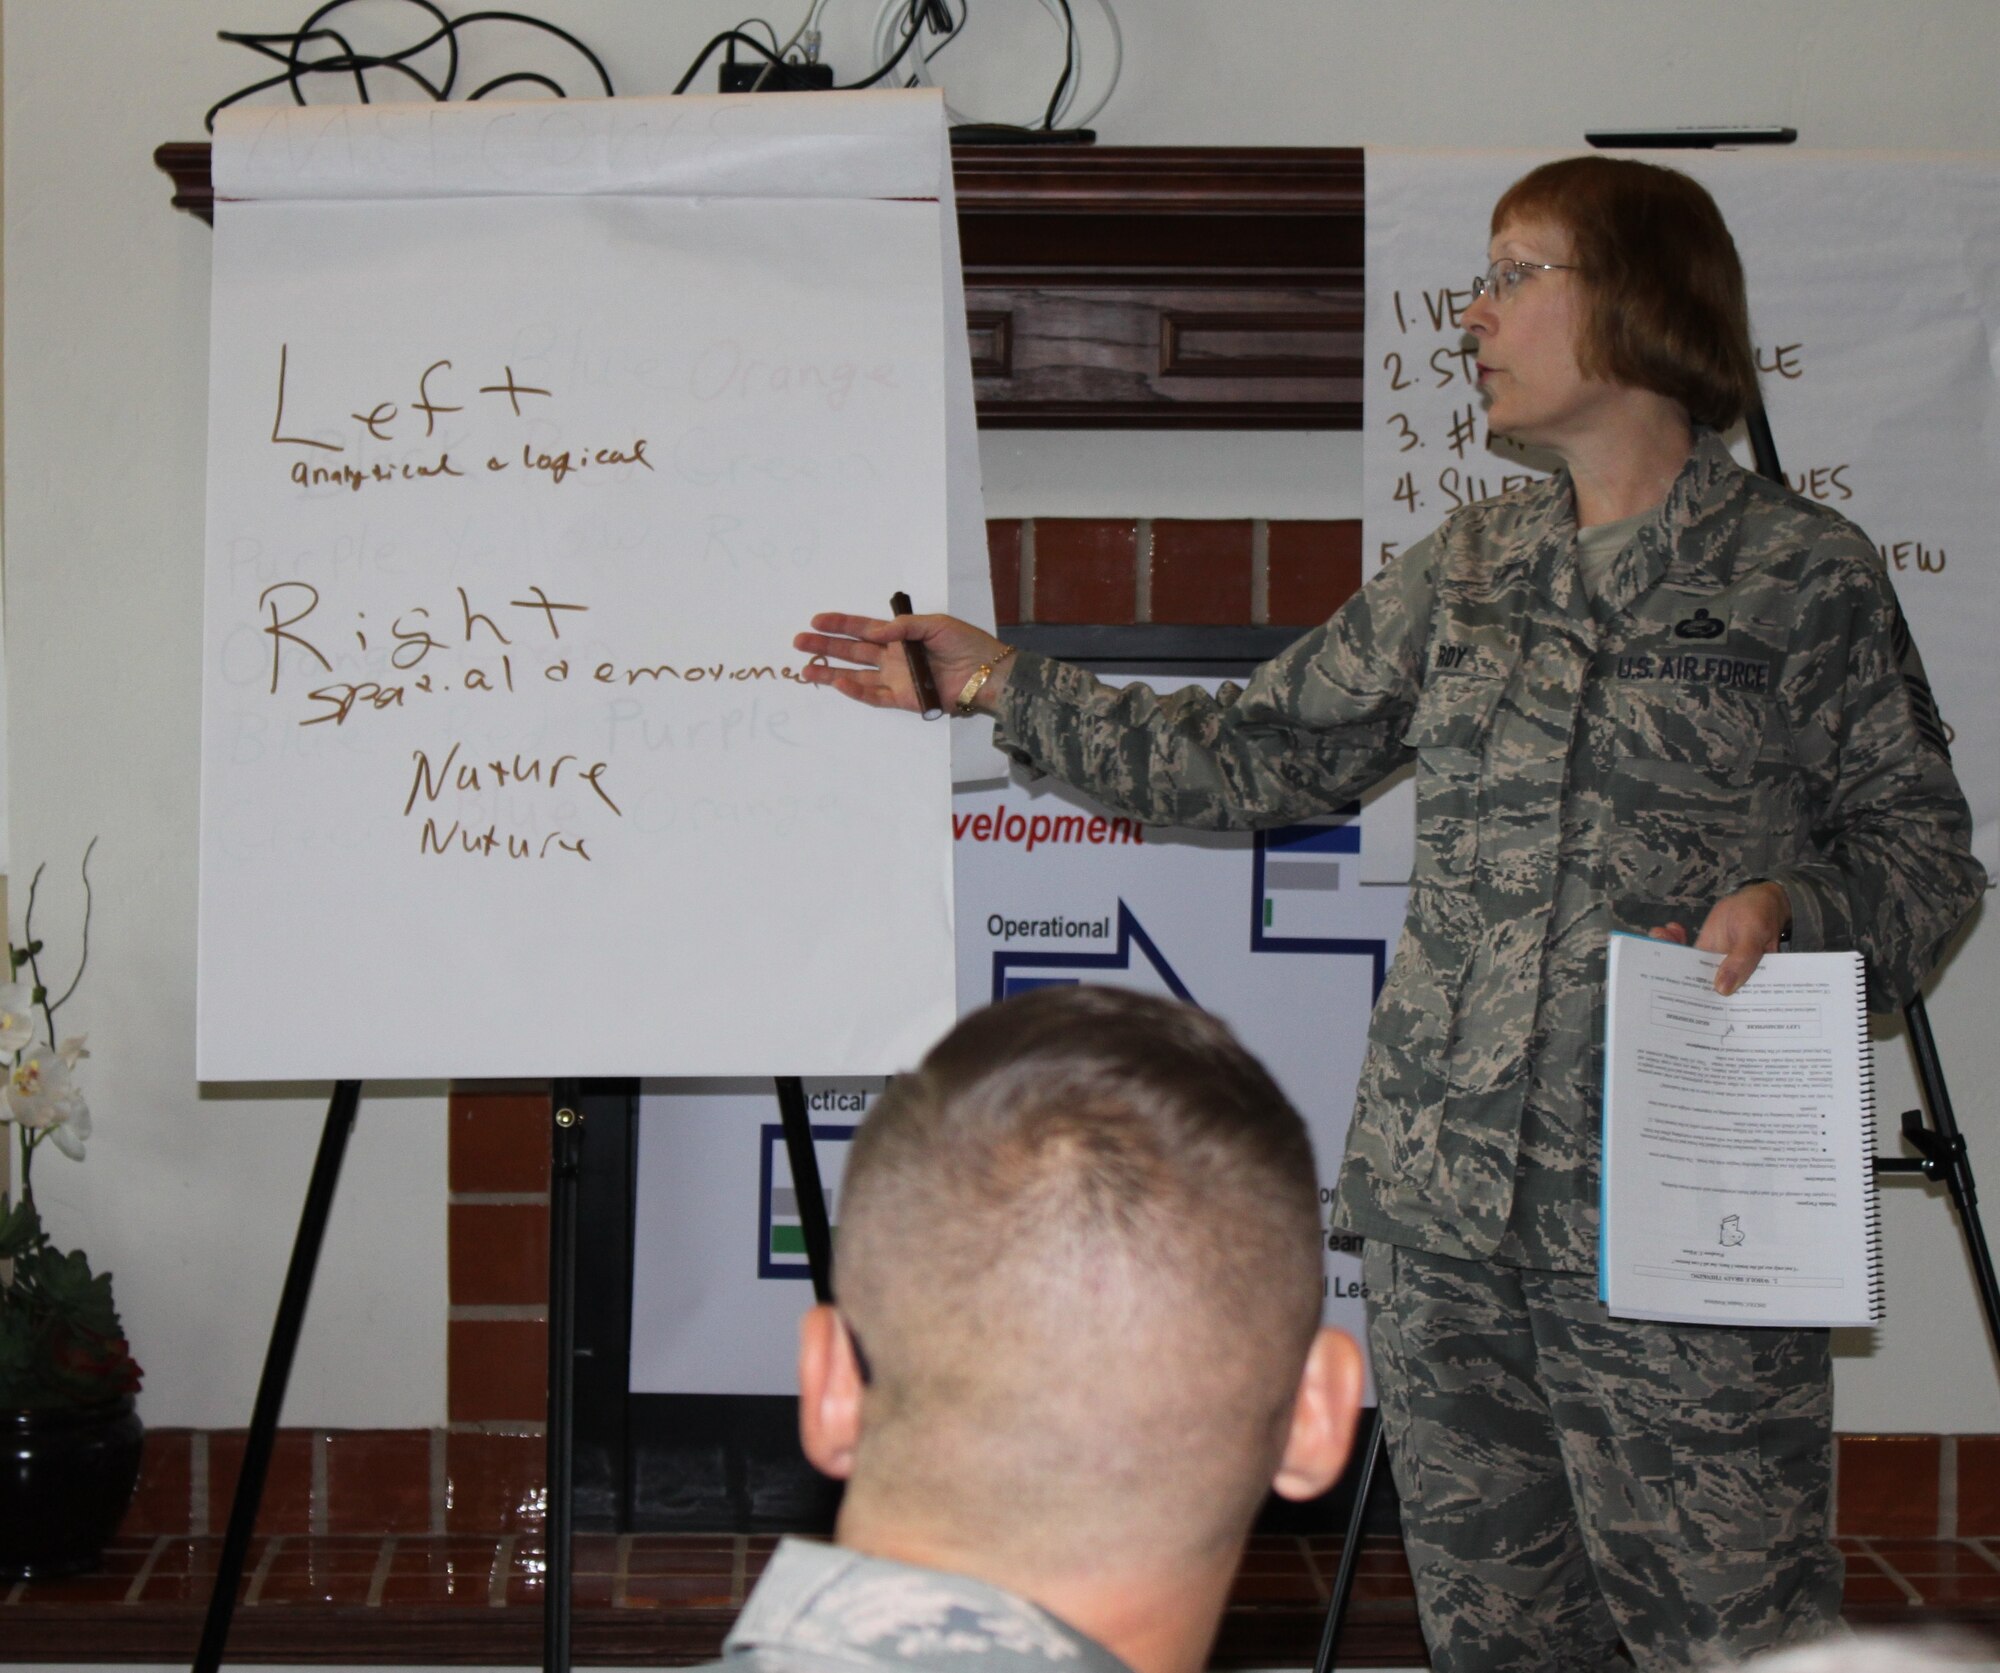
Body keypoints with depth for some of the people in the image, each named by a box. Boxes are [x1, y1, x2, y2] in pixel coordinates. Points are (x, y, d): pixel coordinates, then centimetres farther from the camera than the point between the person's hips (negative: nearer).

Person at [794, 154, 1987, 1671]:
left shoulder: (1804, 575, -1)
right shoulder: (1463, 572, 13)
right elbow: (1257, 754, 16)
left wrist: (1796, 903, -18)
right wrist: (1000, 683, 15)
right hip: (1447, 1204, 5)